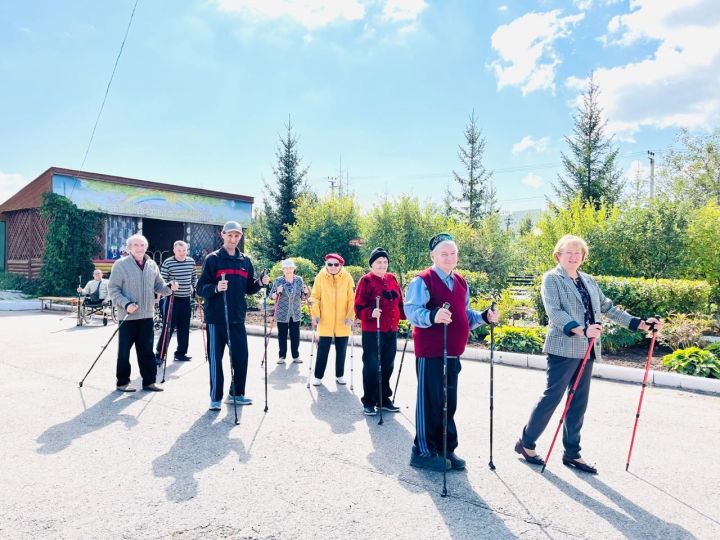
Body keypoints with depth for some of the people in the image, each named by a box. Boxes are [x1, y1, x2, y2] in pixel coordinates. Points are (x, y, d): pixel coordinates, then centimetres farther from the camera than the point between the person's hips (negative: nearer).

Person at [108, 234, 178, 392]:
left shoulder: (152, 265, 9)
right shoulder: (120, 265, -5)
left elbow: (158, 286, 15)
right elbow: (113, 289, -7)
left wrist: (169, 287, -7)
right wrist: (126, 304, -20)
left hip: (147, 315, 4)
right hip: (127, 316, -4)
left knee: (147, 350, 9)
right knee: (124, 350, 4)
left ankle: (149, 381, 17)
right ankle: (122, 382, 17)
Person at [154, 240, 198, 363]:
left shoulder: (191, 262, 5)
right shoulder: (167, 263, -10)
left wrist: (193, 286, 11)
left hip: (186, 299, 5)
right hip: (171, 299, -5)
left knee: (184, 328, 11)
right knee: (168, 327, -5)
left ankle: (181, 353, 23)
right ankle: (159, 354, 5)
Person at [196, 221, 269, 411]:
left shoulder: (245, 261, 12)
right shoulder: (212, 259, -2)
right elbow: (201, 288, -7)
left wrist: (260, 283, -3)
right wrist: (215, 288, -26)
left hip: (237, 317, 4)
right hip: (216, 317, -4)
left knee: (241, 357, 8)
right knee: (215, 358, 2)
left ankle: (236, 393, 25)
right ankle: (216, 398, 14)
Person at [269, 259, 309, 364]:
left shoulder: (299, 280, 3)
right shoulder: (278, 281, -3)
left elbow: (303, 295, 12)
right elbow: (272, 296, -1)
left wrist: (306, 292, -10)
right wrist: (277, 293, -21)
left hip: (296, 314, 2)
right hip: (282, 314, -2)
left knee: (295, 335, 7)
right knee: (282, 335, 5)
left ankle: (296, 356, 18)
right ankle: (282, 356, 15)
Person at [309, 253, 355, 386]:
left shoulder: (347, 277, -5)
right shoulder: (320, 277, -5)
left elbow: (352, 299, -3)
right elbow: (315, 297, -2)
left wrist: (350, 316, -11)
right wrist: (315, 314, -10)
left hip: (343, 321, 1)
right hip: (325, 321, -1)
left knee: (341, 350, 12)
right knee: (322, 350, 3)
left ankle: (339, 375, 27)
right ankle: (318, 376, 17)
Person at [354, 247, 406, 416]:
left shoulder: (392, 279, 11)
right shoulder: (366, 280, -7)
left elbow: (399, 303, 17)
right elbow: (359, 308, -12)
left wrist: (407, 314, 2)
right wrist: (371, 313, -29)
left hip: (391, 331, 6)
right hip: (372, 331, -6)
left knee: (387, 366, 13)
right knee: (371, 366, -2)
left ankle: (384, 399, 27)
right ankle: (368, 402, 12)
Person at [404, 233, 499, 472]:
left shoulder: (461, 283, 14)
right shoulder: (422, 280, -11)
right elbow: (412, 311, -23)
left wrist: (483, 316, 5)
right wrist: (433, 316, -41)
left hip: (453, 353, 8)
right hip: (430, 353, -8)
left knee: (449, 402, 14)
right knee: (430, 402, 0)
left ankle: (446, 448, 27)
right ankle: (423, 452, 13)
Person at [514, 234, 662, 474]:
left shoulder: (588, 281, 16)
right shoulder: (552, 279, -4)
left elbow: (608, 308, 20)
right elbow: (554, 312, -17)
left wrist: (639, 324, 12)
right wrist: (581, 330, -31)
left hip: (586, 350, 7)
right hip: (563, 349, -7)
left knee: (579, 402, 10)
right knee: (552, 397, -3)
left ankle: (572, 453, 21)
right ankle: (526, 442, 12)